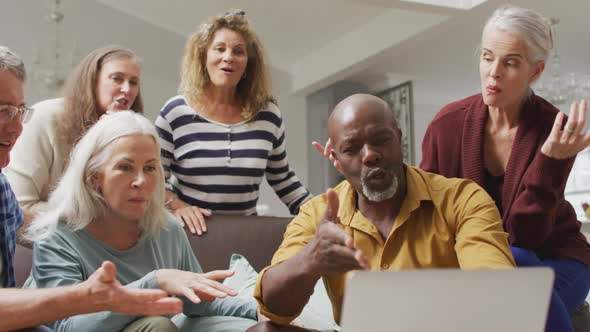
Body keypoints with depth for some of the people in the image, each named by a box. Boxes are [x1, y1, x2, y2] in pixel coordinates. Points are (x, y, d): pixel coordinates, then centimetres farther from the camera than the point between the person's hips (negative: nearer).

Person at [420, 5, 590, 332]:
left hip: (552, 258, -1)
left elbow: (525, 235, -23)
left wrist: (551, 159, -36)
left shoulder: (554, 131, -17)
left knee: (516, 262, -35)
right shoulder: (448, 123, -11)